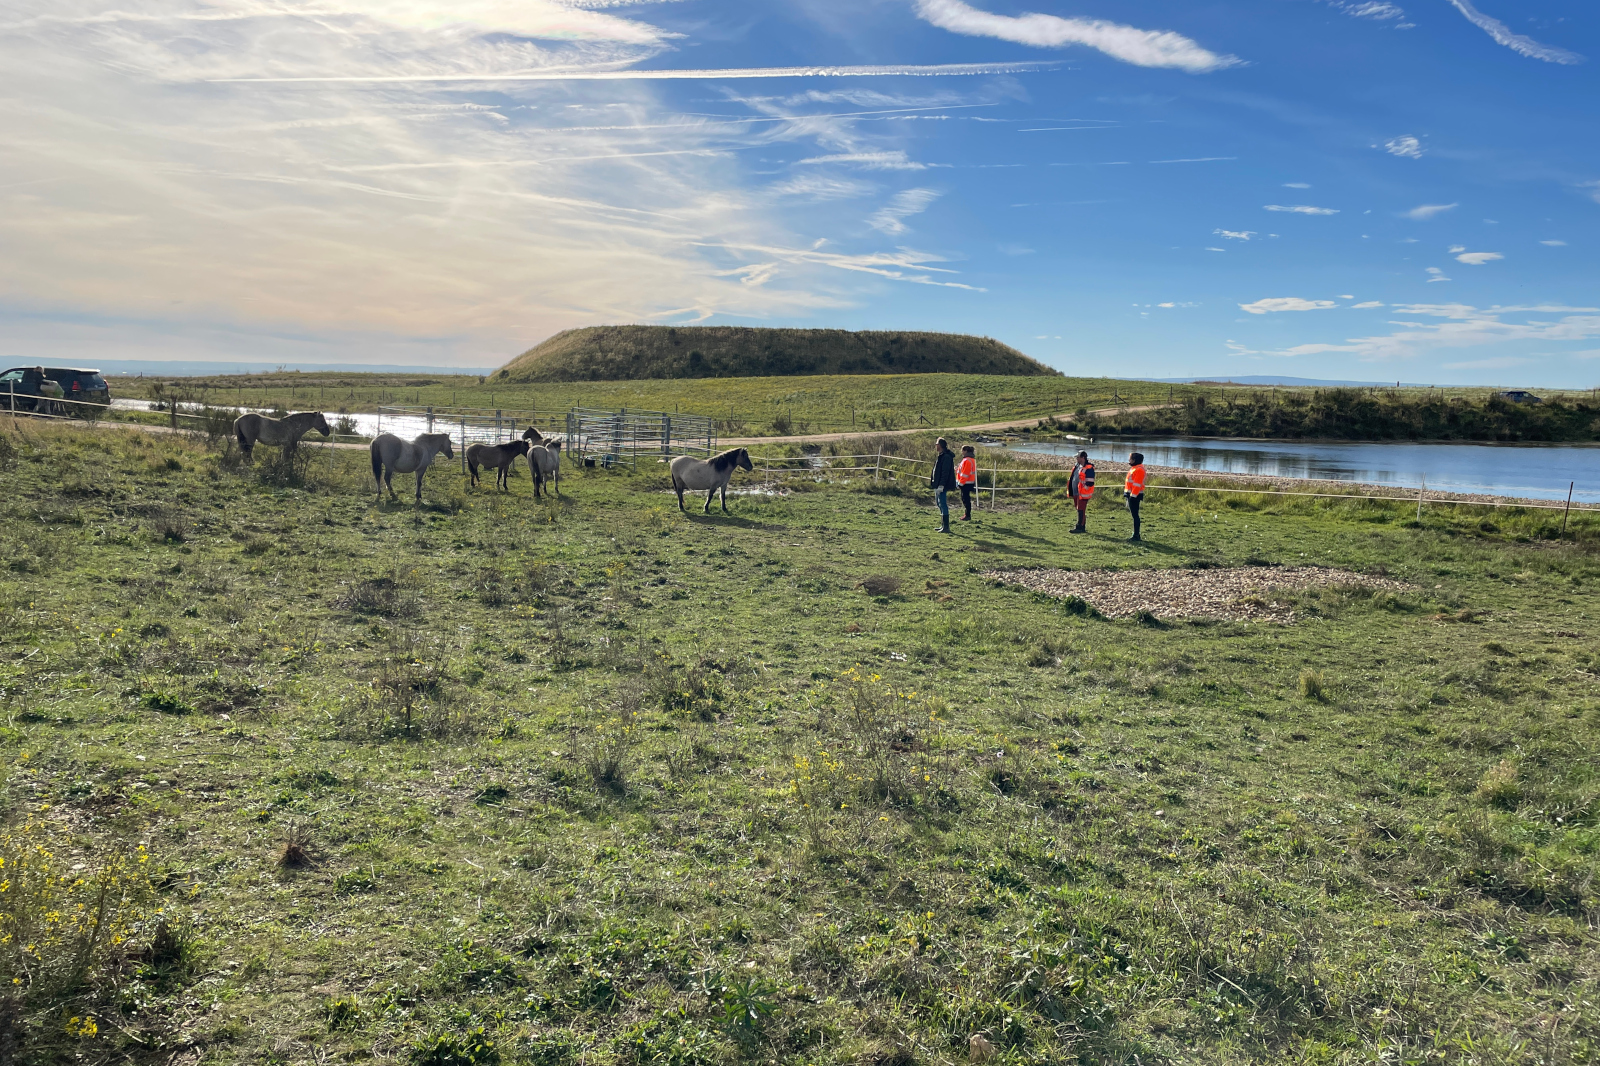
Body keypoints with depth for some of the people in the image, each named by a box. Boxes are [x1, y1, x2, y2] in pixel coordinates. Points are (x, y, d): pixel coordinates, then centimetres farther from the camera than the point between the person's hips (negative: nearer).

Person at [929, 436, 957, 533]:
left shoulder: (946, 457, -17)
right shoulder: (940, 456, 16)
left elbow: (945, 472, -22)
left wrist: (941, 485, -25)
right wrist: (933, 479, 20)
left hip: (942, 485, -11)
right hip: (938, 485, 11)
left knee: (942, 504, -9)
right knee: (939, 503, 15)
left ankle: (946, 527, -8)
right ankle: (943, 525, 22)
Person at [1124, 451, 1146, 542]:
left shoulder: (1139, 470, -16)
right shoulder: (1133, 468, 17)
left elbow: (1137, 485, -21)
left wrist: (1133, 496, -24)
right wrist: (1126, 493, 21)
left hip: (1134, 496, -11)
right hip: (1131, 495, 11)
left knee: (1135, 515, -7)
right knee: (1134, 515, 13)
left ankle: (1136, 535, -5)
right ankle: (1135, 534, 19)